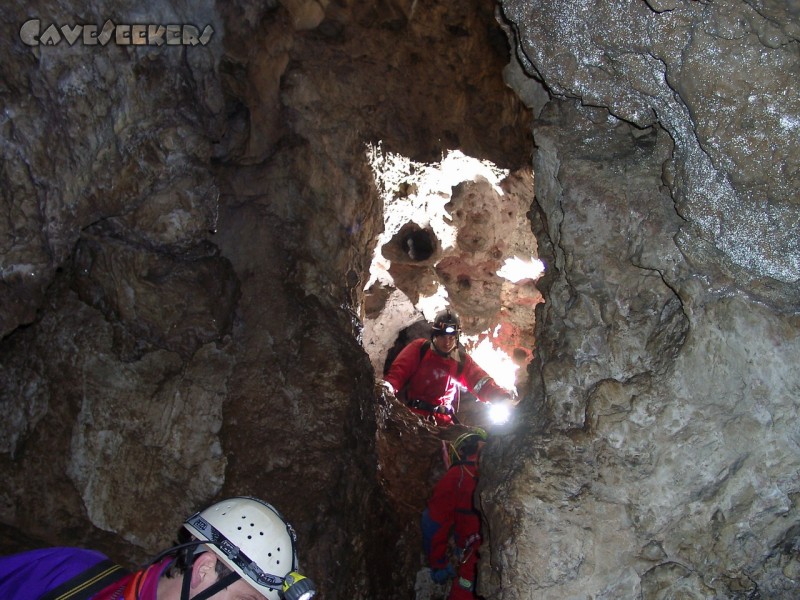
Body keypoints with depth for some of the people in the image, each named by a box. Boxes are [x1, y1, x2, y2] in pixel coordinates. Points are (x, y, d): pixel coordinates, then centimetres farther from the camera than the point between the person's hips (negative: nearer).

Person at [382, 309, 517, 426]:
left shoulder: (462, 360, 10)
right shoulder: (419, 348, 3)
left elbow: (482, 383, 1)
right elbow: (398, 370, -3)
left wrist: (501, 396, -18)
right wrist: (388, 386, -25)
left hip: (443, 420, 4)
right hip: (412, 413, -4)